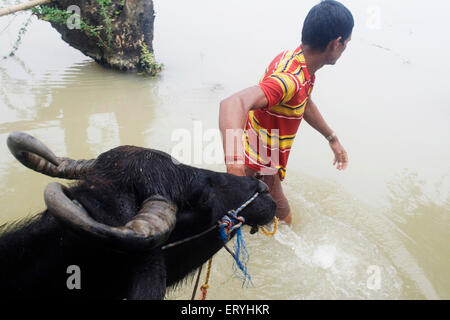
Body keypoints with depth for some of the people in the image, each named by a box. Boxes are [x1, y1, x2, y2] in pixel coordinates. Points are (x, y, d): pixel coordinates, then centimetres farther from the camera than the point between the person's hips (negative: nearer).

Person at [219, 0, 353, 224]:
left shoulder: (298, 59, -3)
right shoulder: (290, 79, -35)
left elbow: (305, 104, 17)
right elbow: (232, 105, -52)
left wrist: (332, 139, 23)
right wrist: (235, 168, -63)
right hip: (258, 168, -9)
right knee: (283, 220, 10)